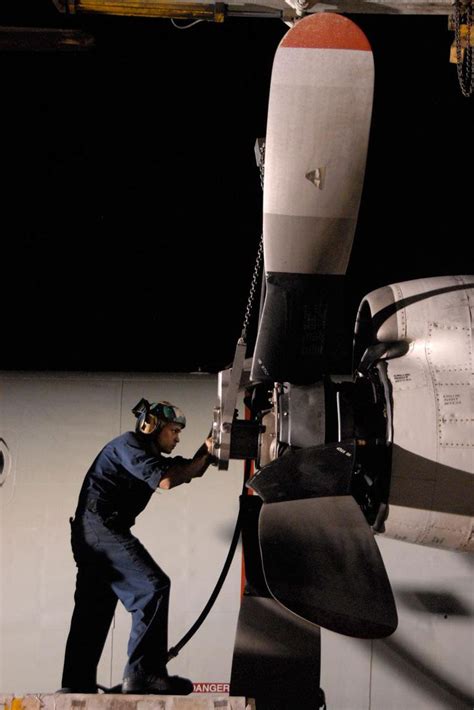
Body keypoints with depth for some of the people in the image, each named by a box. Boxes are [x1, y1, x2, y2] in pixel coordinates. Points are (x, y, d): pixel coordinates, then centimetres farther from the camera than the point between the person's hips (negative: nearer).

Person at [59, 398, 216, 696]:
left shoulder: (148, 453, 23)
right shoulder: (128, 444, -6)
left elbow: (189, 470, 19)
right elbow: (164, 480, -18)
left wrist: (207, 452, 2)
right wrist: (206, 456, -11)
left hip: (90, 535, 11)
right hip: (102, 528, -11)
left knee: (93, 610, 9)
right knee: (153, 586, -18)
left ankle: (77, 684, 9)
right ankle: (144, 672, -23)